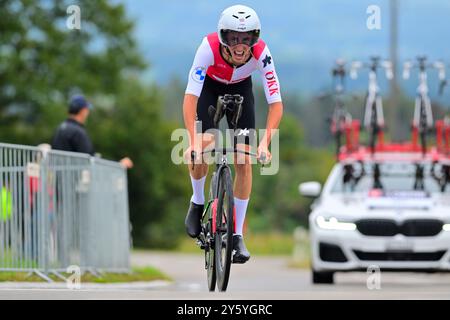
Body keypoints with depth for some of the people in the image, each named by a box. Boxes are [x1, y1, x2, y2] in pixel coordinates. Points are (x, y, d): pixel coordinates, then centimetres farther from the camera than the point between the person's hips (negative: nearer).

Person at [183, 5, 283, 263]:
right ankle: (198, 202, 6)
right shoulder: (209, 48, -39)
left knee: (244, 162, -8)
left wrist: (265, 143, -46)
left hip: (241, 89, 1)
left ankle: (237, 236, 2)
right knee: (203, 146, -23)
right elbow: (190, 97, -42)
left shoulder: (261, 54, -35)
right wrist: (194, 142, -52)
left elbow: (276, 104, -34)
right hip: (210, 87, -1)